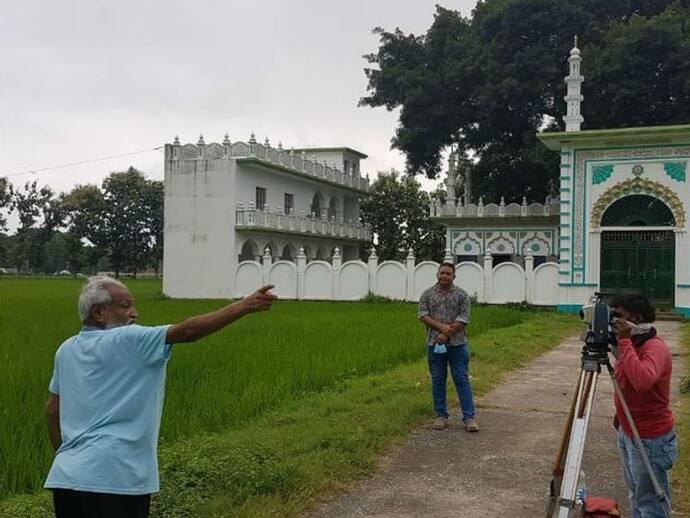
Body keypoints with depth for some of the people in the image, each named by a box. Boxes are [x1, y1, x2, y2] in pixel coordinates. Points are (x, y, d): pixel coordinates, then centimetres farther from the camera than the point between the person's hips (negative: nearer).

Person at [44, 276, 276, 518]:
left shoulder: (66, 350, 12)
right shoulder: (127, 340, -10)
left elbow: (52, 409, 19)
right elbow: (187, 331, -19)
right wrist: (245, 306, -18)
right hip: (114, 480, -7)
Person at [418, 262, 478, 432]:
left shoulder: (461, 295, 1)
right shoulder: (427, 294, 6)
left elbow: (463, 319, -6)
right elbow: (423, 315, -3)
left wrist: (446, 334, -15)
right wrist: (441, 326, -17)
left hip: (457, 343, -2)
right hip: (435, 343, 2)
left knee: (462, 379, -1)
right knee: (437, 380, 7)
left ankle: (469, 417, 1)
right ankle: (441, 416, 16)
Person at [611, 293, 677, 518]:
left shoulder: (655, 347, -22)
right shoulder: (632, 344, 6)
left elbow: (643, 380, -41)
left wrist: (624, 342, -34)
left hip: (650, 440, -9)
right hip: (628, 433, 9)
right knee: (636, 495, 22)